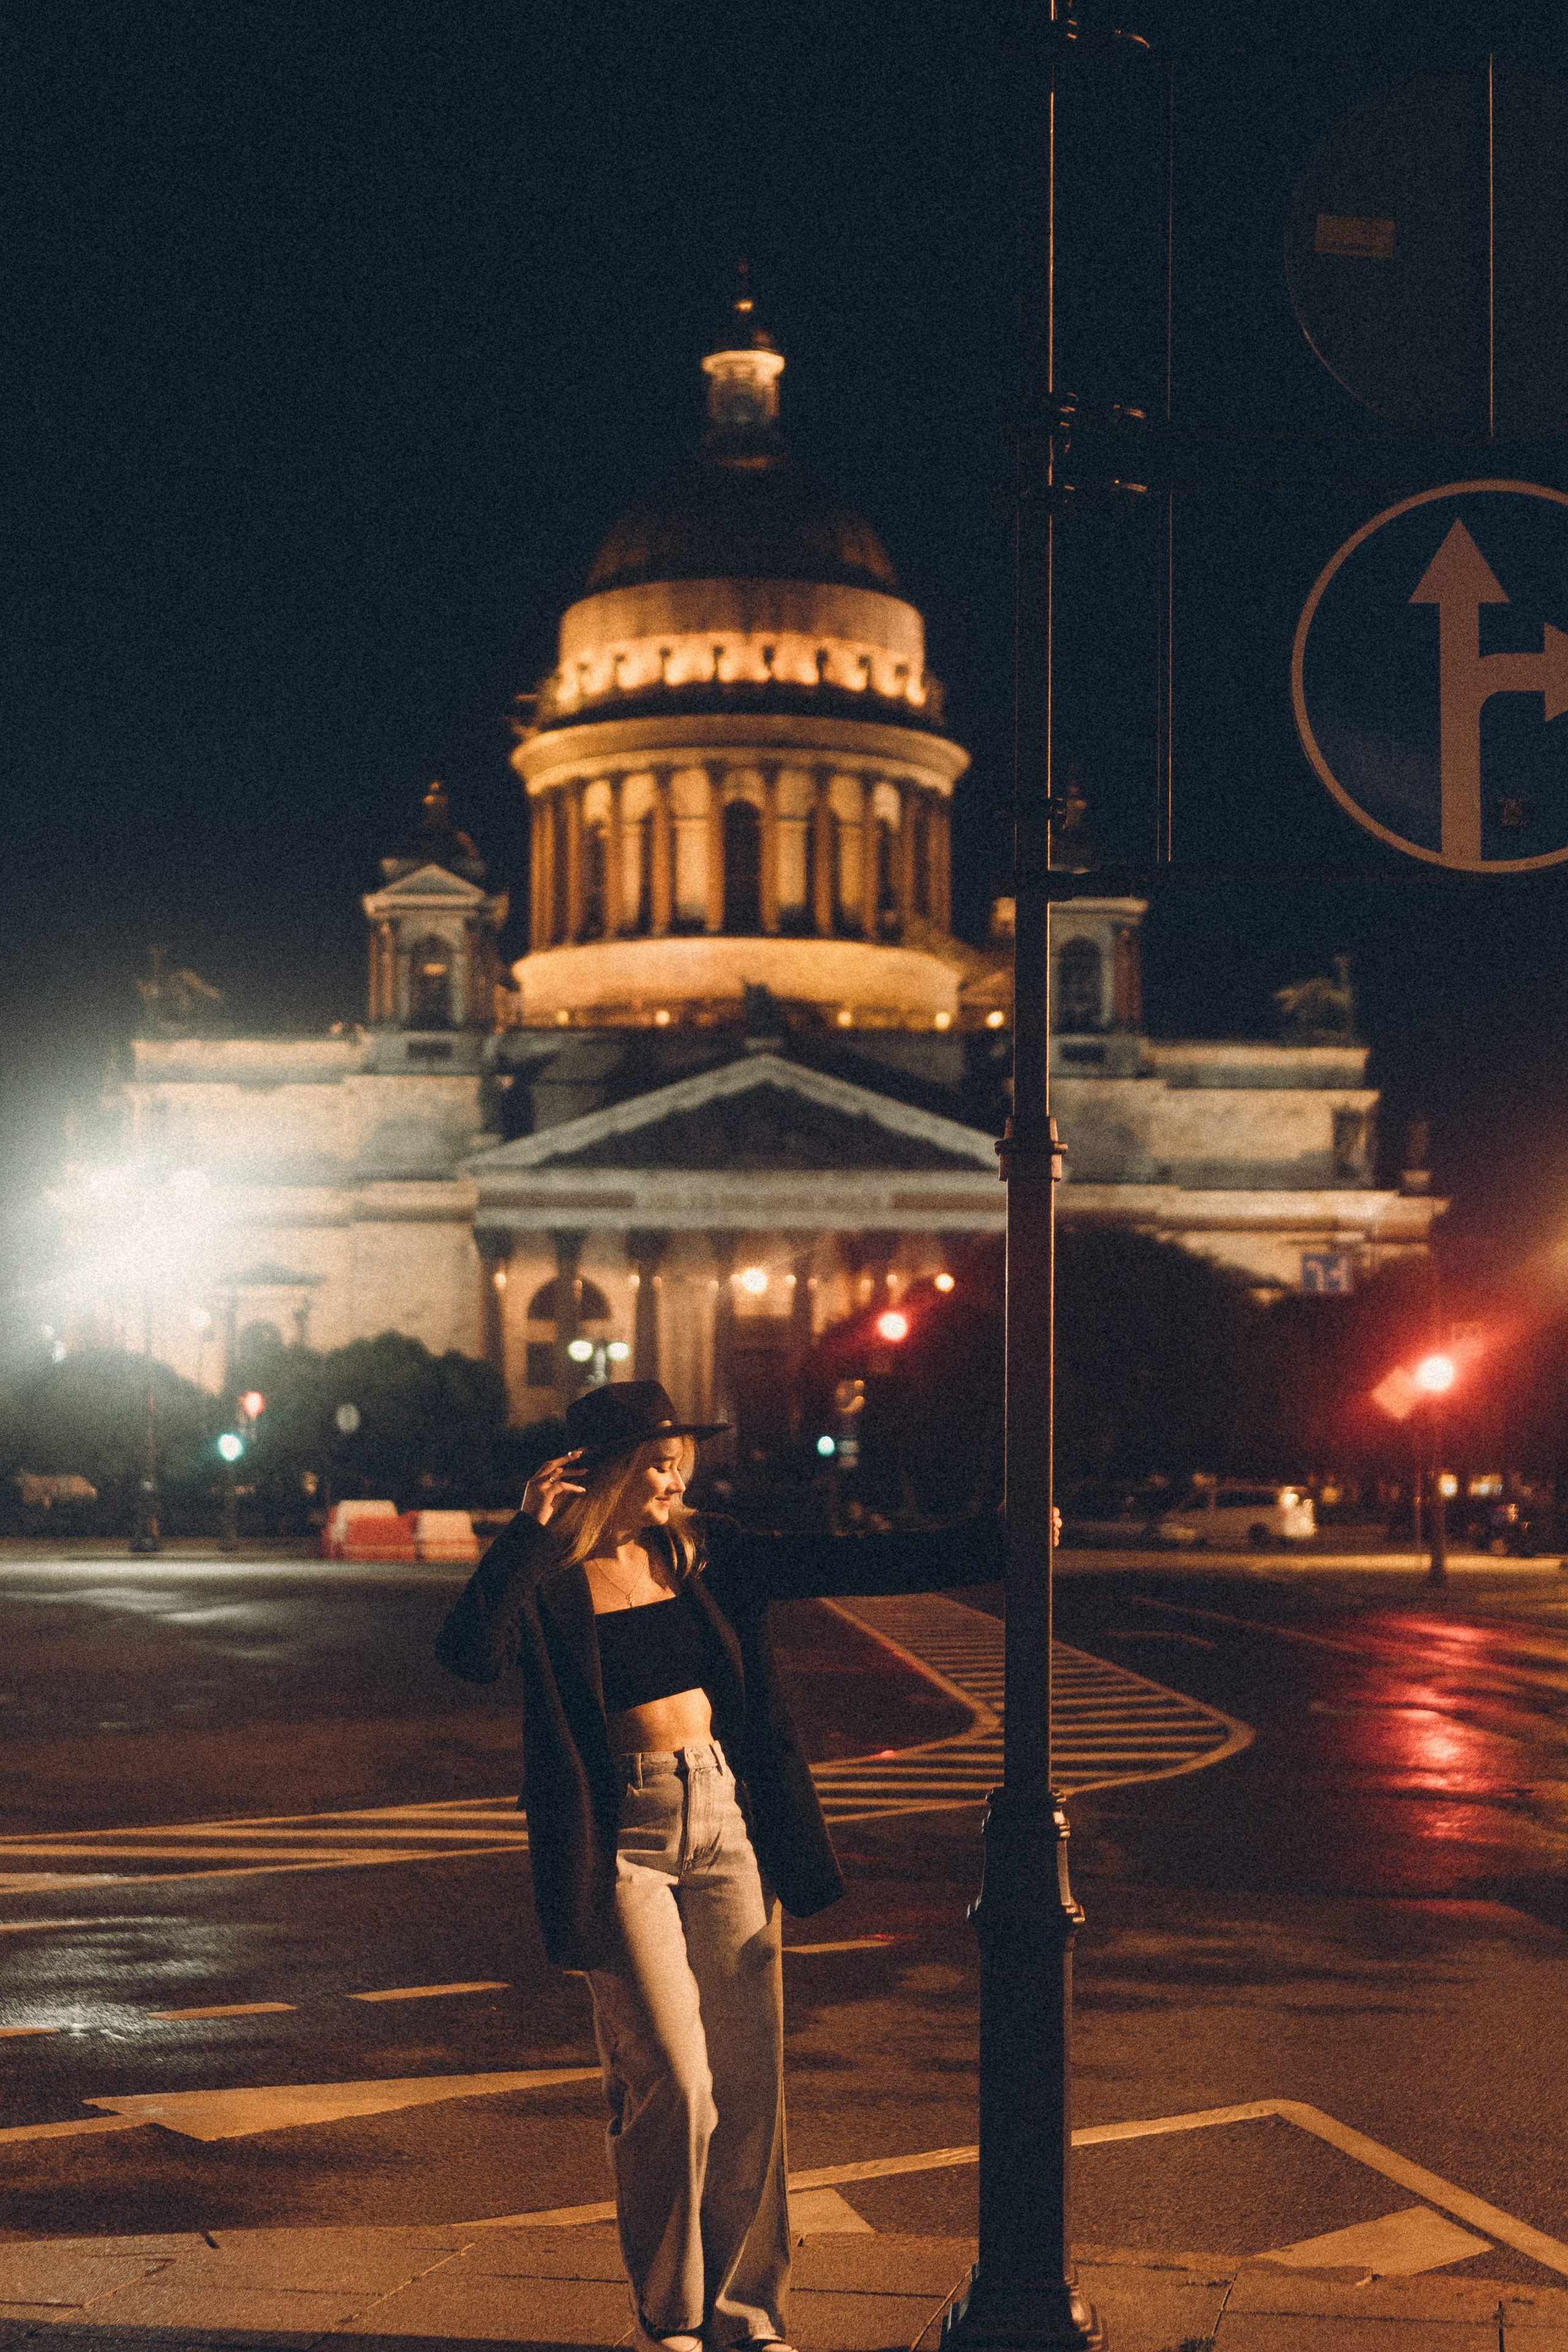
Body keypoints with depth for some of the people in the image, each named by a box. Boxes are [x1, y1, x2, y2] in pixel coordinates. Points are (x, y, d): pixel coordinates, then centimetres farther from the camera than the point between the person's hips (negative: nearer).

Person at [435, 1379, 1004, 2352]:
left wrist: (997, 1542, 5)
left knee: (750, 2082, 5)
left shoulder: (708, 1556, 8)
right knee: (672, 2084, -8)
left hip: (728, 1823, 5)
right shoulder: (549, 1581, -5)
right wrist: (530, 1531, -22)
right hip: (623, 1842, -4)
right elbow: (471, 1654, -24)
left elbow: (852, 1565, 8)